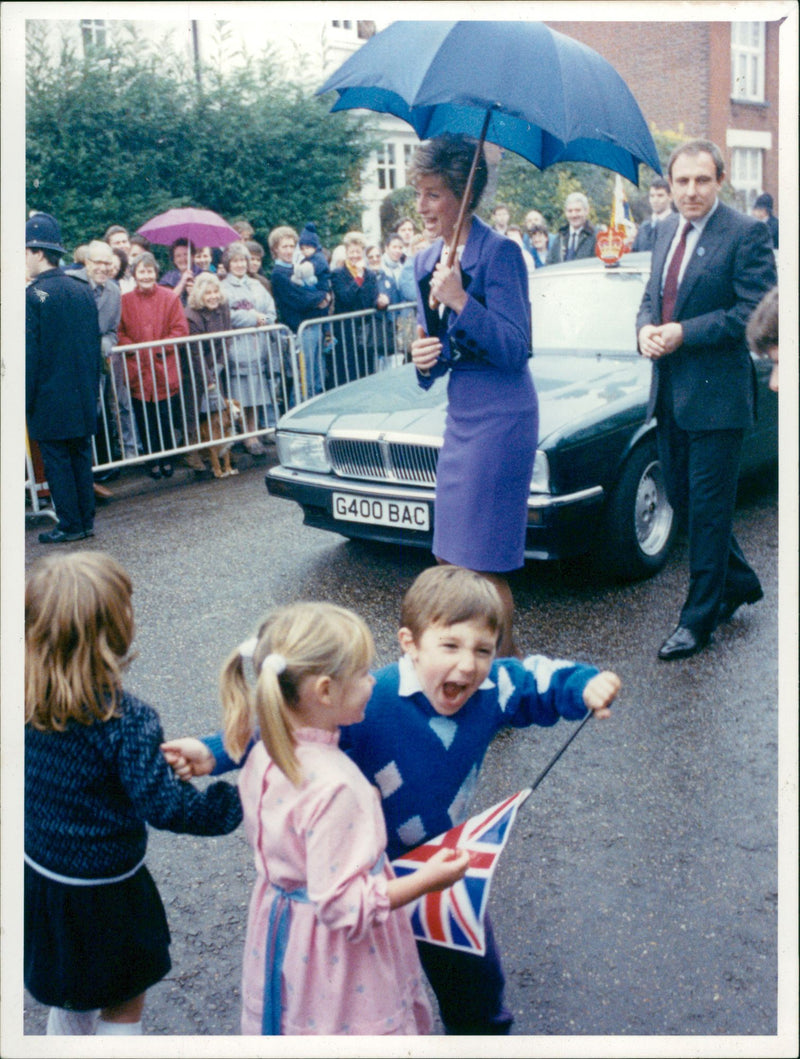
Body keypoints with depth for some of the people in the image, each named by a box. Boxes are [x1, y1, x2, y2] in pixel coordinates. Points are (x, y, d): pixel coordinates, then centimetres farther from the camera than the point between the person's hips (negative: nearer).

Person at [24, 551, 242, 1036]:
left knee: (70, 999, 29)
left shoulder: (27, 703, -12)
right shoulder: (126, 722, -30)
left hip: (39, 874, 6)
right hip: (104, 895, -6)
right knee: (122, 1006, 18)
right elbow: (165, 805, -28)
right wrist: (239, 802, -18)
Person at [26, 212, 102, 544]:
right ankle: (86, 520, 19)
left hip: (50, 400, -6)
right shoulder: (84, 291, 7)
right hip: (83, 396, 6)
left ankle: (70, 525, 7)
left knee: (57, 461, 2)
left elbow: (29, 353, -13)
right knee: (81, 457, 13)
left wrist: (25, 400, -7)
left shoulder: (33, 295, -13)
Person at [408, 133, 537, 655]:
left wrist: (460, 301, -23)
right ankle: (504, 654, 27)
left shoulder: (500, 252, -11)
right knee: (452, 557, 11)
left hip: (501, 415, -8)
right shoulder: (426, 261, 13)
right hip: (460, 412, 8)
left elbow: (514, 349, -16)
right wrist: (425, 357, -4)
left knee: (481, 560, -5)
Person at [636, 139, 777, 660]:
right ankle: (739, 580, 36)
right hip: (670, 391, 8)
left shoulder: (747, 234, -10)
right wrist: (646, 328, -3)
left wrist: (684, 333, -20)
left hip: (716, 392, -7)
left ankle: (698, 619, 12)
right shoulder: (666, 231, 12)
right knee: (682, 497, 15)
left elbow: (756, 312, -16)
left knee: (708, 509, 0)